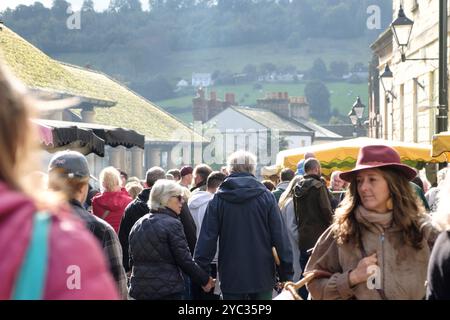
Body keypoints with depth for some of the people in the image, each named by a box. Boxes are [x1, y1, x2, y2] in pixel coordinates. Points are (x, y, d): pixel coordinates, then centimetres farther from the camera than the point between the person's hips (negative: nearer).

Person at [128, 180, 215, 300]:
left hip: (139, 290, 7)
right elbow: (185, 260, -12)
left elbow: (132, 260, 16)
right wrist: (205, 280, -1)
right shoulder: (172, 224, -10)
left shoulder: (138, 224, 11)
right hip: (168, 292, -7)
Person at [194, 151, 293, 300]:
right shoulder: (266, 196, -4)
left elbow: (207, 238, -5)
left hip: (231, 278, 0)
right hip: (262, 276, 0)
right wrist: (286, 274, 1)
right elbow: (280, 237, -5)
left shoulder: (218, 199, -3)